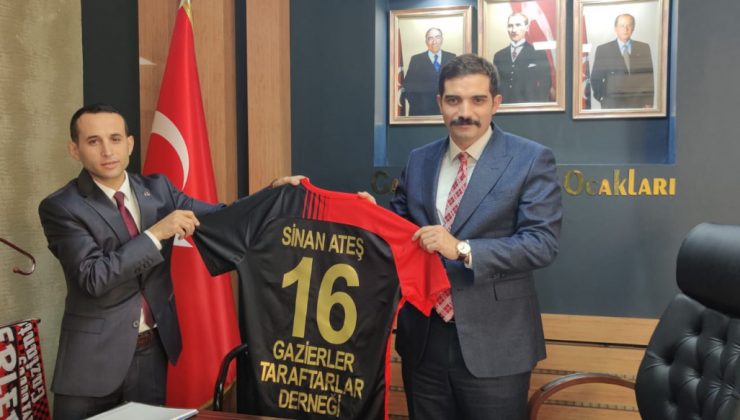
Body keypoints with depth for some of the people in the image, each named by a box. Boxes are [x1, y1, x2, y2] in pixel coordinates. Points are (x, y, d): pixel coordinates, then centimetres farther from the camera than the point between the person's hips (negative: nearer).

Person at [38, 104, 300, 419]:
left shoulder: (157, 189, 2)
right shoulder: (60, 207, -12)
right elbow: (94, 277, -22)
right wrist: (156, 233, -24)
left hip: (153, 348, 4)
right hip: (95, 355, -4)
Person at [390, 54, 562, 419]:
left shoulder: (530, 159, -6)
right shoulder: (418, 161, 8)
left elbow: (542, 242, -15)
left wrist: (463, 249, -24)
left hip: (493, 344, -4)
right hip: (423, 338, 4)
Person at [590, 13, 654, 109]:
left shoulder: (644, 48, 8)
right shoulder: (602, 50, 3)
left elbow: (649, 77, 8)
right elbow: (596, 78, 6)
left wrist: (649, 103, 1)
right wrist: (602, 98, -1)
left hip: (639, 104, 2)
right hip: (612, 104, -1)